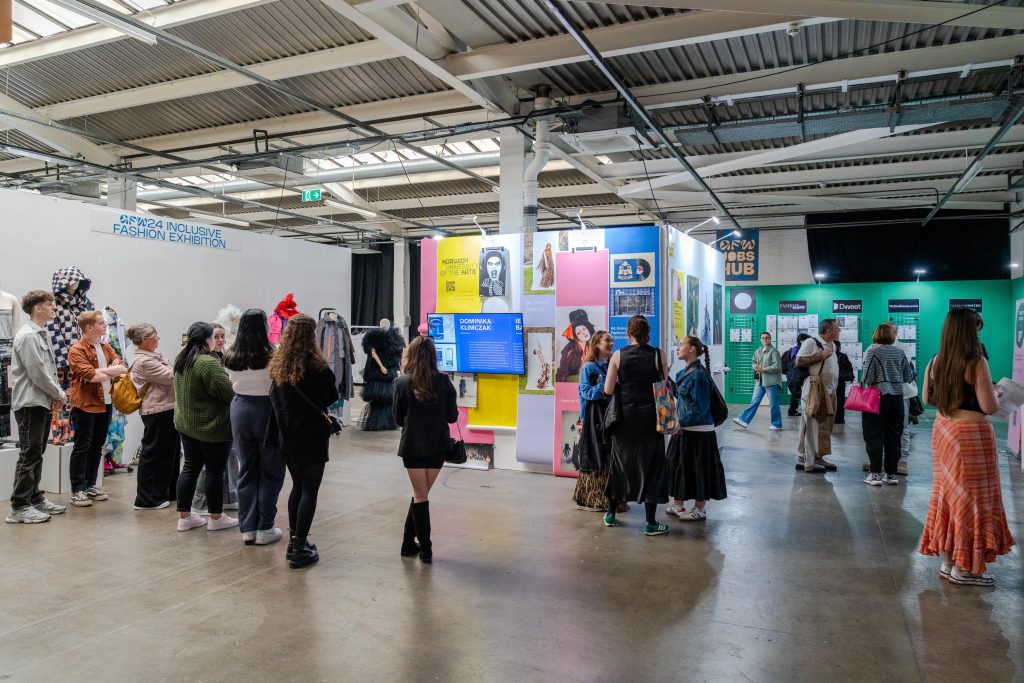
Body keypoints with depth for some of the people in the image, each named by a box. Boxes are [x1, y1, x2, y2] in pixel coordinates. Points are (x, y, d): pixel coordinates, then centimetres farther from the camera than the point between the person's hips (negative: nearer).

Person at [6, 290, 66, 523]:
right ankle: (19, 507, -1)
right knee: (29, 454, -6)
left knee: (36, 454, 14)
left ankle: (35, 499, 22)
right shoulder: (28, 336, -15)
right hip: (30, 403, -9)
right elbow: (37, 373, -19)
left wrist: (55, 394, 5)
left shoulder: (42, 334, 15)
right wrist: (58, 393, -8)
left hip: (43, 402, 9)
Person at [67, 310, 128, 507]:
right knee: (82, 448, -1)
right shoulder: (77, 350, -10)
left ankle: (90, 485, 23)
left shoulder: (106, 348, 13)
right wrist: (112, 373, -7)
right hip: (85, 405, -7)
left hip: (104, 404, 7)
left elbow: (123, 367, 3)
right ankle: (77, 490, 5)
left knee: (97, 446, 13)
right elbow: (89, 375, -22)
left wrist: (102, 370, -14)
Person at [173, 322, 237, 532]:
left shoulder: (181, 360, 7)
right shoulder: (208, 363, -22)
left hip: (186, 423, 8)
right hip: (212, 427, -8)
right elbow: (228, 391, -22)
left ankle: (184, 517, 19)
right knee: (215, 470, 3)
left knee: (190, 467, 13)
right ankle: (216, 518, 14)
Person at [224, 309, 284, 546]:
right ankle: (264, 528, 11)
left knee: (246, 471, 13)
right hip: (266, 410, -5)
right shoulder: (271, 355, -16)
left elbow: (233, 384, 5)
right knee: (270, 472, 8)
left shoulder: (231, 357, 0)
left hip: (240, 409, 5)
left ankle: (247, 528, 18)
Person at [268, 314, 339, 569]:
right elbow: (333, 397, -7)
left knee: (297, 487, 18)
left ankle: (294, 542, 24)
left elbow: (274, 401, 8)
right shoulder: (316, 366, -16)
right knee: (310, 491, 2)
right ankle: (299, 550, 2)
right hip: (313, 437, -6)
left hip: (287, 438, 6)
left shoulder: (278, 365, 2)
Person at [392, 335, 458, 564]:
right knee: (421, 495, 17)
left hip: (412, 446, -1)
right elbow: (452, 416, -1)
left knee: (419, 496, 12)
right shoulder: (444, 381, -5)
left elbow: (398, 419, -1)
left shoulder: (402, 383, -8)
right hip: (437, 446, 1)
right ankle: (409, 543, 22)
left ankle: (425, 548, 12)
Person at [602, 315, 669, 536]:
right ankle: (650, 523, 8)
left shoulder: (618, 355, -4)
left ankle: (611, 514, 27)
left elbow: (608, 390, -6)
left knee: (620, 462, 16)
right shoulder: (658, 355, -6)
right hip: (650, 418, -2)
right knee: (650, 465, 6)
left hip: (624, 417, 2)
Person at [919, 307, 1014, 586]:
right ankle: (965, 568, 11)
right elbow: (989, 407, -16)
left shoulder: (936, 362, 3)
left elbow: (927, 399, 13)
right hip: (971, 433, -6)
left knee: (948, 492, 14)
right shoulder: (976, 362, -16)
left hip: (943, 430, 7)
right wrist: (994, 392, 3)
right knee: (971, 497, 4)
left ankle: (948, 562, 23)